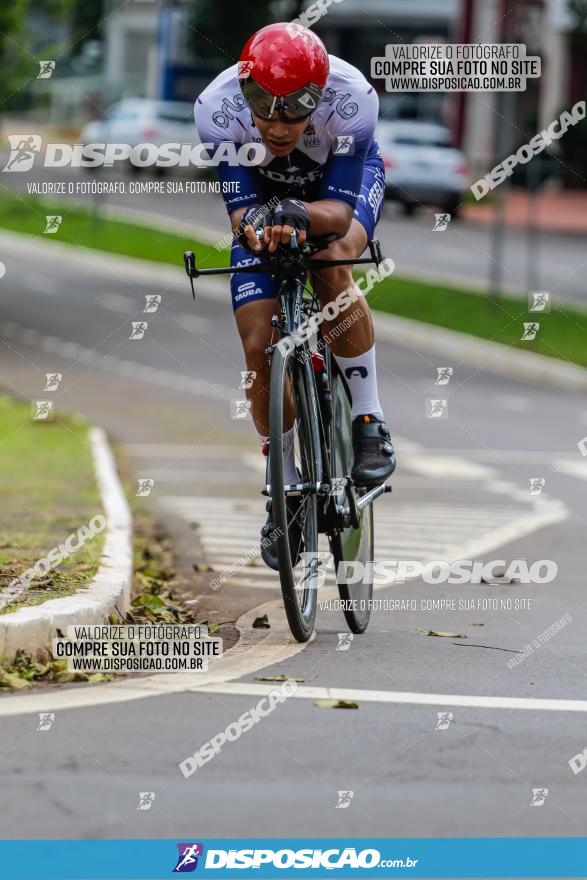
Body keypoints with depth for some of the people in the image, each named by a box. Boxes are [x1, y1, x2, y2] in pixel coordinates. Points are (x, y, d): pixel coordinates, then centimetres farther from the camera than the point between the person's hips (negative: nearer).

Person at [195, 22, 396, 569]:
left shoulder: (352, 100, -39)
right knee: (259, 349, -9)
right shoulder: (217, 109, -35)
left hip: (344, 181, -2)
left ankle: (368, 421, -17)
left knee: (331, 264, -35)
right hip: (263, 194, 2)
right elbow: (239, 211, -32)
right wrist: (254, 225, -56)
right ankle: (286, 488, 12)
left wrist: (302, 214, -58)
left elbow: (340, 209, -36)